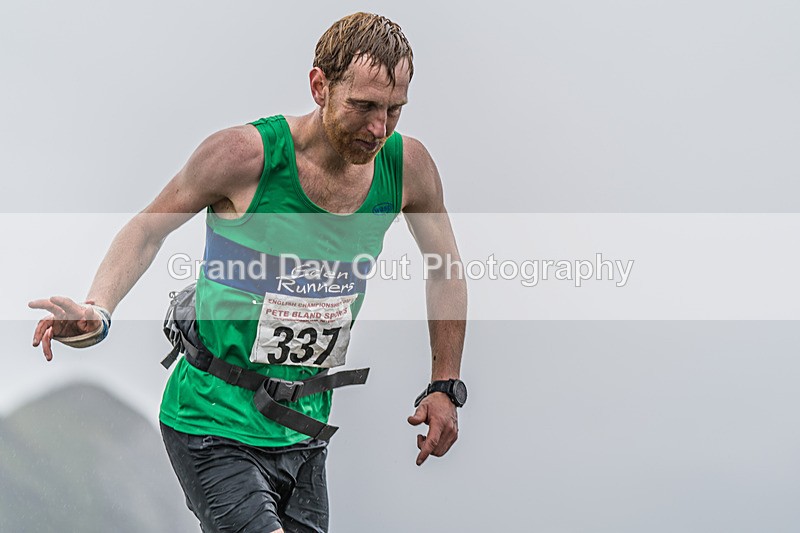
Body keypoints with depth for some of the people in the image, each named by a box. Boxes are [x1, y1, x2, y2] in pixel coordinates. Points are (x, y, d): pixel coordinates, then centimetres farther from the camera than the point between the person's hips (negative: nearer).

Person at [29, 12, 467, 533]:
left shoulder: (407, 164, -6)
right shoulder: (246, 153, -18)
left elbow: (445, 268, 13)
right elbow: (148, 229, -3)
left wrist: (445, 386, 10)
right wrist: (97, 310, -19)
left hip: (305, 427, 5)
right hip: (216, 425, -5)